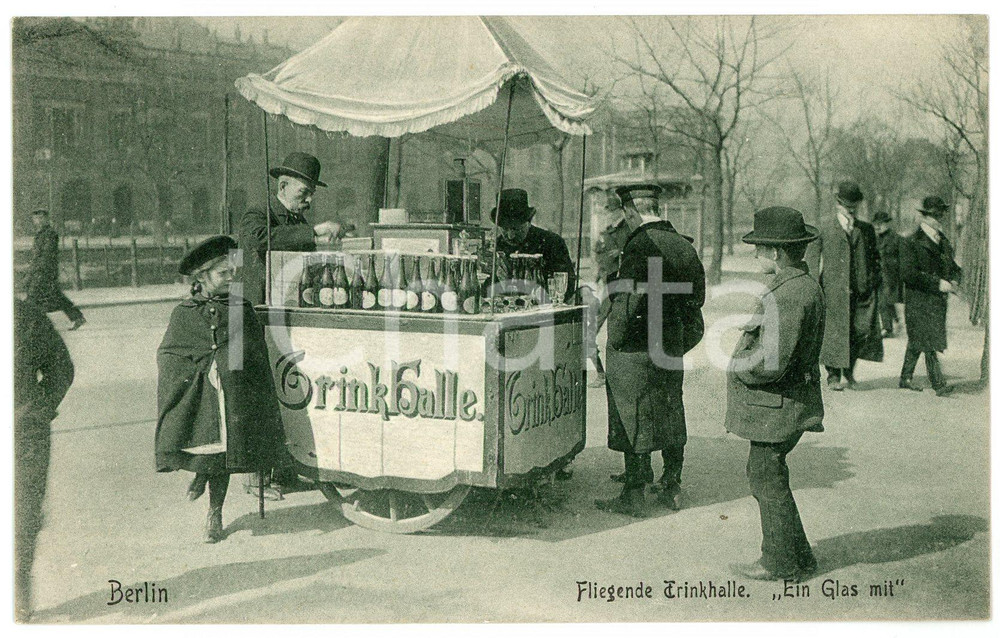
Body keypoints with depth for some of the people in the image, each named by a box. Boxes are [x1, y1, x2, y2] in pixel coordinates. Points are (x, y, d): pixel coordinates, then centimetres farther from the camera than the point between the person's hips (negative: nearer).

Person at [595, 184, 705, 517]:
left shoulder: (640, 245, -17)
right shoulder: (683, 244, 8)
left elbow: (629, 298, -22)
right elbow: (696, 296, 13)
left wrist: (615, 338, -11)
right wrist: (680, 341, 17)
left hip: (635, 349, -8)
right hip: (672, 347, 8)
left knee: (633, 420, 0)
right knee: (670, 415, 16)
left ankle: (634, 496, 6)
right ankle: (672, 487, 26)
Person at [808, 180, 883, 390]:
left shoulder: (867, 229, 14)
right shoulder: (825, 229, 5)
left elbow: (874, 259, 19)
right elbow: (815, 259, 5)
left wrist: (874, 283, 9)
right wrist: (817, 286, -3)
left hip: (862, 290, 3)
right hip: (835, 291, -2)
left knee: (865, 329, -4)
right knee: (835, 331, -2)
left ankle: (849, 368, 17)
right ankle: (833, 375, 11)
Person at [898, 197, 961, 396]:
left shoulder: (944, 243, 16)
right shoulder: (910, 243, -8)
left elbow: (955, 268, 24)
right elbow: (908, 273, -18)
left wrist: (954, 281, 0)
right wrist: (937, 283, -20)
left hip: (939, 301, 7)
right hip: (919, 302, -7)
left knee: (917, 341, 14)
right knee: (929, 343, -10)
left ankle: (905, 378, 24)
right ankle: (939, 385, -11)